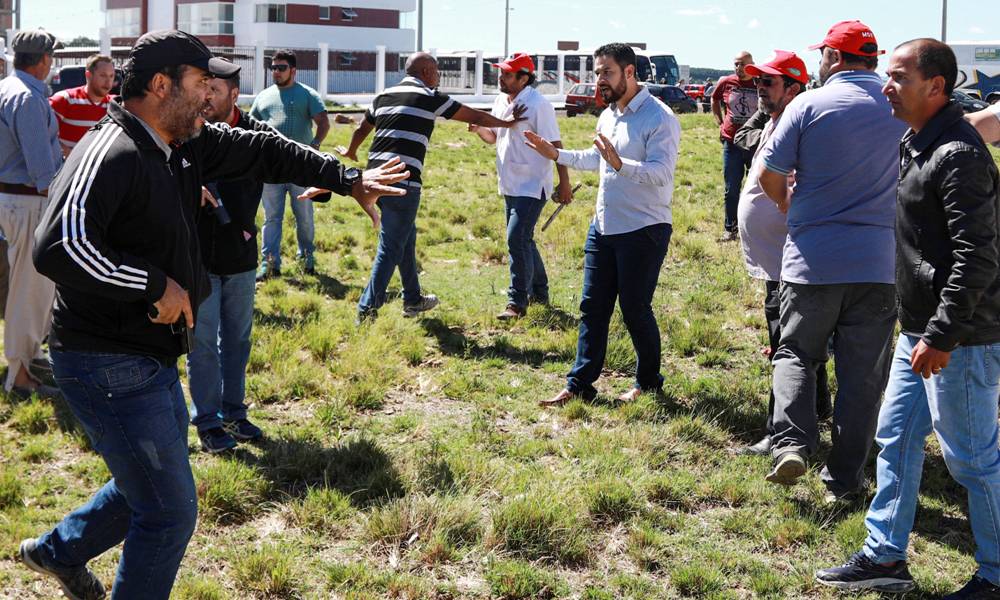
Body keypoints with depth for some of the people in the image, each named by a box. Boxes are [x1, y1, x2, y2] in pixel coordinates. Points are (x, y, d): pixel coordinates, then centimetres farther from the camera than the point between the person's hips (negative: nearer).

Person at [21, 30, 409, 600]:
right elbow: (58, 247, -35)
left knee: (151, 484, 27)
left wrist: (347, 179, 18)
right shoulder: (110, 155, -23)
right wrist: (157, 284, -28)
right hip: (109, 365, -10)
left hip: (153, 358, 10)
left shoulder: (187, 143, 6)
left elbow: (264, 152, 18)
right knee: (171, 512, -3)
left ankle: (59, 550, 49)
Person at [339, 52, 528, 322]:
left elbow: (361, 130, 31)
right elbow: (474, 117, 6)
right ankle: (368, 308, -4)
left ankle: (413, 299, 30)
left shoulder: (384, 96, 17)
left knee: (406, 238, 21)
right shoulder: (429, 97, -2)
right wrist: (506, 123, 21)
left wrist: (351, 152, 52)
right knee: (391, 246, -3)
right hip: (403, 181, -8)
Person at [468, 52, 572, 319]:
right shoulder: (500, 101, 9)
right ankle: (539, 293, 31)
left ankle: (517, 302, -6)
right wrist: (478, 129, 0)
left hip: (532, 186, -9)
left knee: (517, 240, -13)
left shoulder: (538, 105, -16)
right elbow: (495, 136, 22)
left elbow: (555, 145, -16)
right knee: (522, 240, 17)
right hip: (510, 186, 9)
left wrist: (564, 183, -18)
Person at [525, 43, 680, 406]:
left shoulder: (659, 118, -16)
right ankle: (579, 385, 16)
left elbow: (661, 173, -27)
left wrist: (620, 163, -41)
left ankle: (648, 382, 21)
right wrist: (556, 154, 19)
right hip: (603, 227, 8)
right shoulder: (607, 115, 12)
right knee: (592, 308, 9)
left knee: (635, 309, 1)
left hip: (643, 231, -8)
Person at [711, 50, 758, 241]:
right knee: (731, 189, 8)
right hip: (731, 143, 2)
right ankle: (730, 228, 18)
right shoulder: (726, 83, 1)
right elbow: (714, 100, 20)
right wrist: (720, 122, 12)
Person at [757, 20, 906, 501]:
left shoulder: (808, 106, -6)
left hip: (812, 259, -2)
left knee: (796, 353, 16)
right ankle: (843, 480, 13)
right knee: (862, 375, 9)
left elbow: (769, 175, -4)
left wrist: (789, 205, 18)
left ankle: (791, 444, -5)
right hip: (879, 263, 2)